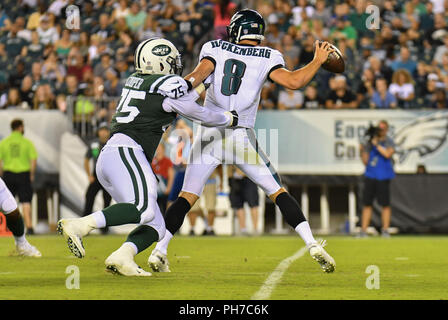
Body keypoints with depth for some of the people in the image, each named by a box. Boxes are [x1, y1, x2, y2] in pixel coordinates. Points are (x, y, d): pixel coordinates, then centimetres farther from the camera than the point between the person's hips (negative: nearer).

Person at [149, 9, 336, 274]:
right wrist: (318, 61, 9)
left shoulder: (215, 49, 8)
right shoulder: (266, 58, 4)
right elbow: (294, 82, -6)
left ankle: (159, 250, -4)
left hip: (209, 135, 1)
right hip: (242, 137, -1)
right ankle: (313, 245, -4)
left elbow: (198, 75, -9)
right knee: (278, 192, 6)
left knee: (188, 197, 7)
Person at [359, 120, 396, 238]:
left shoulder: (389, 142, 2)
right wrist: (362, 151, -5)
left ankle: (385, 230, 4)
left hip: (383, 177, -3)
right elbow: (365, 162, 11)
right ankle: (363, 231, 3)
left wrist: (377, 145, -15)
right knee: (366, 204, 2)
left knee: (385, 205, -3)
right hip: (370, 176, 3)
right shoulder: (369, 142, 10)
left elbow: (388, 154, -19)